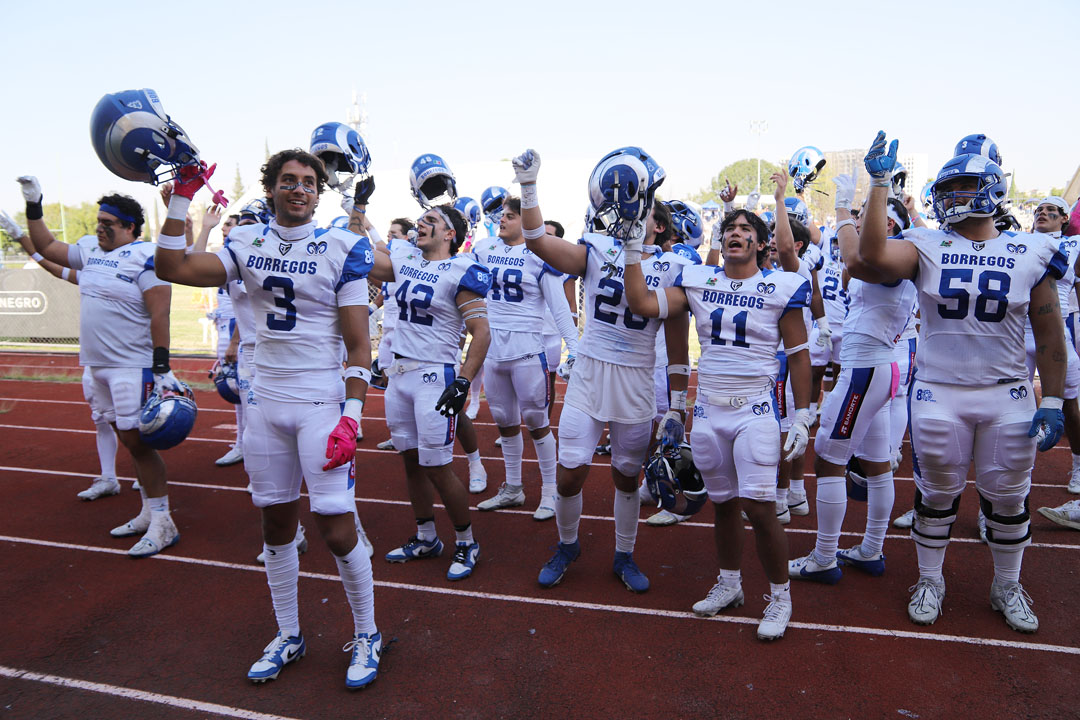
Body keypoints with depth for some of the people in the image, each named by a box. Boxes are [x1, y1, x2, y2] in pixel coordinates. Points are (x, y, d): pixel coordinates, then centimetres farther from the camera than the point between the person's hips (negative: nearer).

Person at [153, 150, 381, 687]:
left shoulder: (342, 249, -5)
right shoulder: (248, 244, 8)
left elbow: (358, 346, -8)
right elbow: (173, 268, -1)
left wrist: (351, 417, -15)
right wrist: (182, 197, -3)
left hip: (322, 405, -4)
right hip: (265, 402, 5)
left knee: (336, 530, -5)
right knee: (276, 523, 13)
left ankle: (366, 636, 19)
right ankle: (288, 637, 32)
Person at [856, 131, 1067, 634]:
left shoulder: (1031, 254, 1)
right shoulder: (927, 247, -2)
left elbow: (1049, 336, 4)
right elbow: (874, 254, -24)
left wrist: (1052, 401, 0)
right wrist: (880, 181, -21)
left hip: (1007, 398, 1)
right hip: (938, 395, -1)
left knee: (1007, 498, 13)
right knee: (936, 495, 10)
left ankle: (1007, 585, 34)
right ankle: (930, 580, 30)